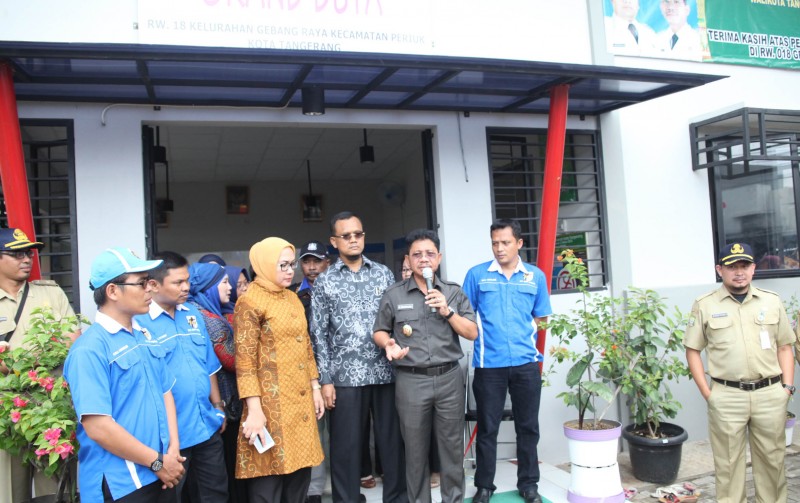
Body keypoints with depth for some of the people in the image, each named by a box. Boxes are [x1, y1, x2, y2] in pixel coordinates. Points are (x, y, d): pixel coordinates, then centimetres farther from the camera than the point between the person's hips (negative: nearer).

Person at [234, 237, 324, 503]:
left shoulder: (293, 298, 14)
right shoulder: (250, 302, -10)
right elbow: (244, 360, -15)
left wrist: (315, 388, 15)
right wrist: (254, 409, -19)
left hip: (300, 401, 7)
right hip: (271, 404, -7)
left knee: (300, 473, 13)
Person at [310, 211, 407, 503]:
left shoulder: (383, 273, 8)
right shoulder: (324, 282, 3)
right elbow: (319, 334, 1)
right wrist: (325, 380, -4)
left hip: (385, 371, 2)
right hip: (346, 376, -1)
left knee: (393, 439, 9)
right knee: (346, 445, 6)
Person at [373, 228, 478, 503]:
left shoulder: (454, 292, 6)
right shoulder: (393, 294, 3)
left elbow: (472, 333, 3)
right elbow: (379, 331, 10)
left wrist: (447, 311, -11)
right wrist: (389, 344, -12)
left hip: (449, 378, 1)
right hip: (411, 381, -1)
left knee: (452, 445, 8)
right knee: (416, 448, 9)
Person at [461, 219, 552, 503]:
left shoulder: (535, 276, 7)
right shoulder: (477, 275, 1)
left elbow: (540, 318, 14)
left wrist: (523, 335, 4)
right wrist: (488, 334, -3)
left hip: (526, 362, 2)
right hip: (488, 363, -2)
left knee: (528, 426, 11)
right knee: (487, 428, 7)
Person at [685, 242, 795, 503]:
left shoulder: (772, 301, 7)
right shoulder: (705, 305, -1)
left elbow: (784, 347, 12)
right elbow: (693, 350, 1)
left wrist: (788, 386, 3)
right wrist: (707, 393, -4)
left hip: (770, 394, 2)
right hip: (727, 396, -2)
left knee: (772, 458, 13)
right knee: (728, 461, 6)